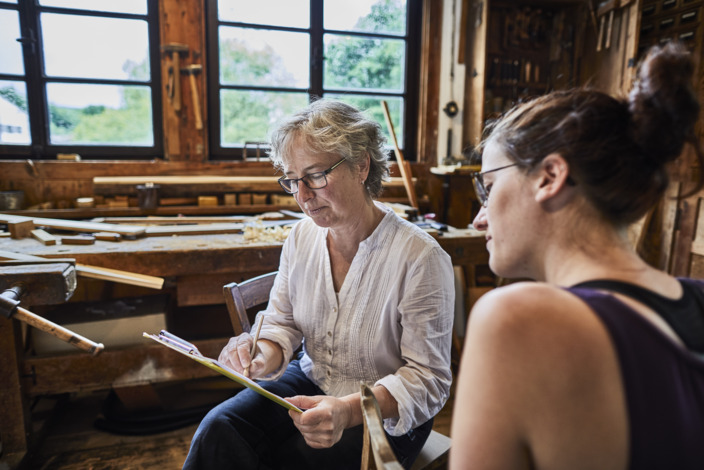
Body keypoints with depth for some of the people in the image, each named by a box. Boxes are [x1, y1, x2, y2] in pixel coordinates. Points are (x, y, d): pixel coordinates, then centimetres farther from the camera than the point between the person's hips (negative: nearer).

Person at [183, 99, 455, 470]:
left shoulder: (420, 258, -22)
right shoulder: (300, 238, -2)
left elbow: (428, 381, -18)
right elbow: (281, 324, 4)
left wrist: (349, 411, -32)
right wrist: (264, 354, -19)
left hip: (386, 415, -4)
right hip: (310, 383, 4)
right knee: (219, 429, -20)